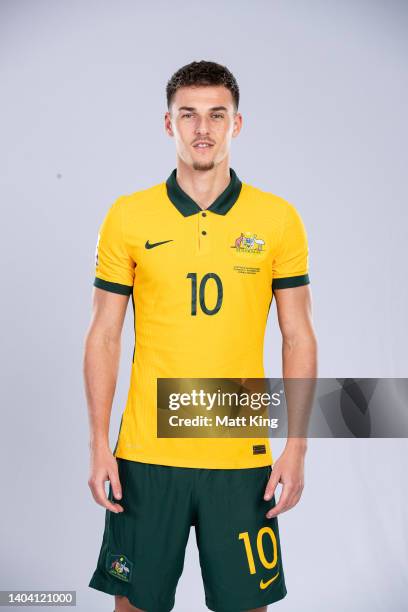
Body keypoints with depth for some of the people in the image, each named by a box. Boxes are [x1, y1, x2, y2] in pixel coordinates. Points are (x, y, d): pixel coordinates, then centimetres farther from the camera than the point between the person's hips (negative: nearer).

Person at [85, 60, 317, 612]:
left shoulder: (279, 219, 0)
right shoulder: (128, 216, 0)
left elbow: (298, 338, 3)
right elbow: (104, 336, 2)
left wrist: (297, 446, -3)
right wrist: (99, 444, -3)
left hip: (243, 456, 0)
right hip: (146, 452, 0)